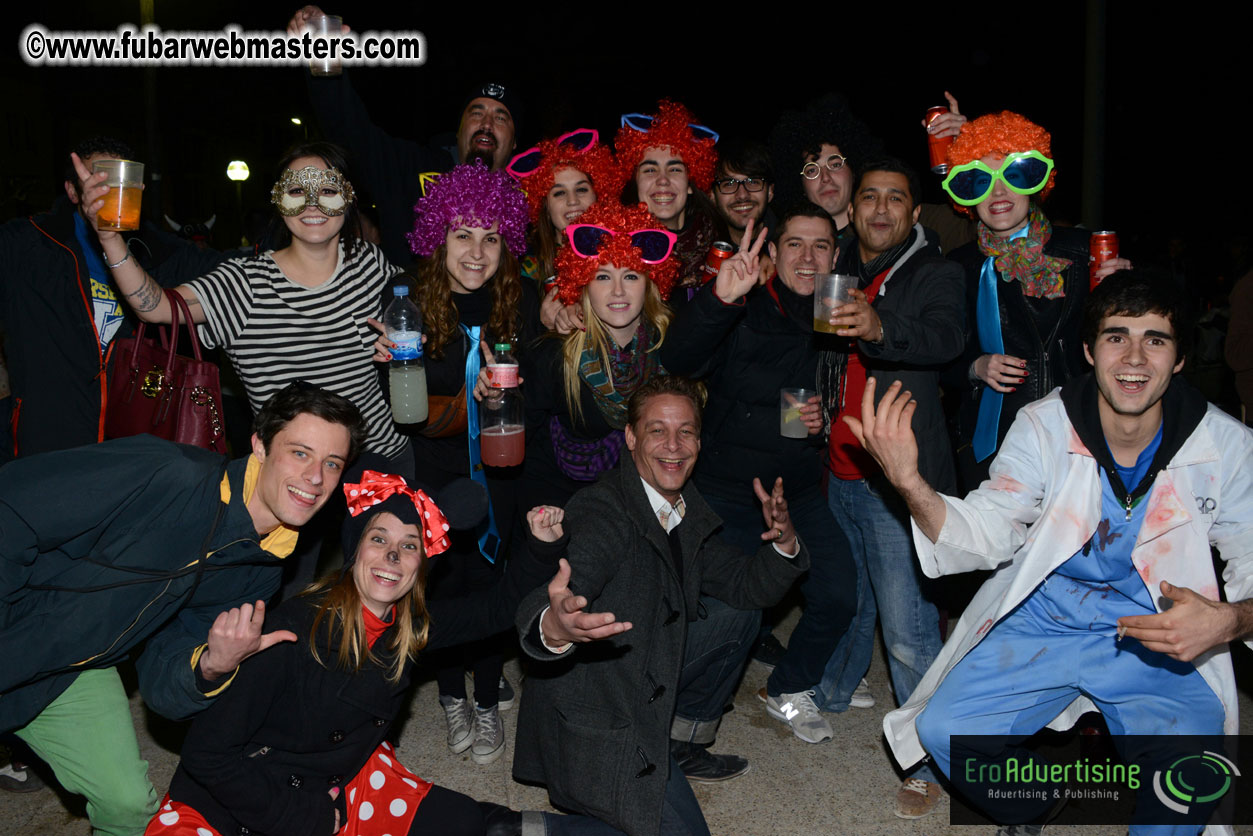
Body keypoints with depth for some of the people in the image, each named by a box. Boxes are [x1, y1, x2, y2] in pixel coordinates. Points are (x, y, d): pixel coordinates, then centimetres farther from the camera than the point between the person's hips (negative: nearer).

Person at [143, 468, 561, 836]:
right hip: (243, 795, -3)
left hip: (345, 780, 4)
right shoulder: (295, 630, -28)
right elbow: (207, 751, -24)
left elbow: (494, 609, 2)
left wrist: (541, 547, -14)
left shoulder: (412, 626, -9)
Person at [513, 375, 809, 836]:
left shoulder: (686, 515, 3)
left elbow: (745, 585, 8)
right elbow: (545, 606, -40)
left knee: (738, 617, 10)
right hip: (591, 722, -9)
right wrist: (554, 627, -65)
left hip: (645, 685, 9)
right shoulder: (603, 512, -25)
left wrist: (783, 542, -13)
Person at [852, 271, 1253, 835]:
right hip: (1043, 620, 1)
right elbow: (983, 536, -15)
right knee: (944, 730, -13)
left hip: (1162, 641, -1)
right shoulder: (1043, 426, -11)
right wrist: (909, 482, -35)